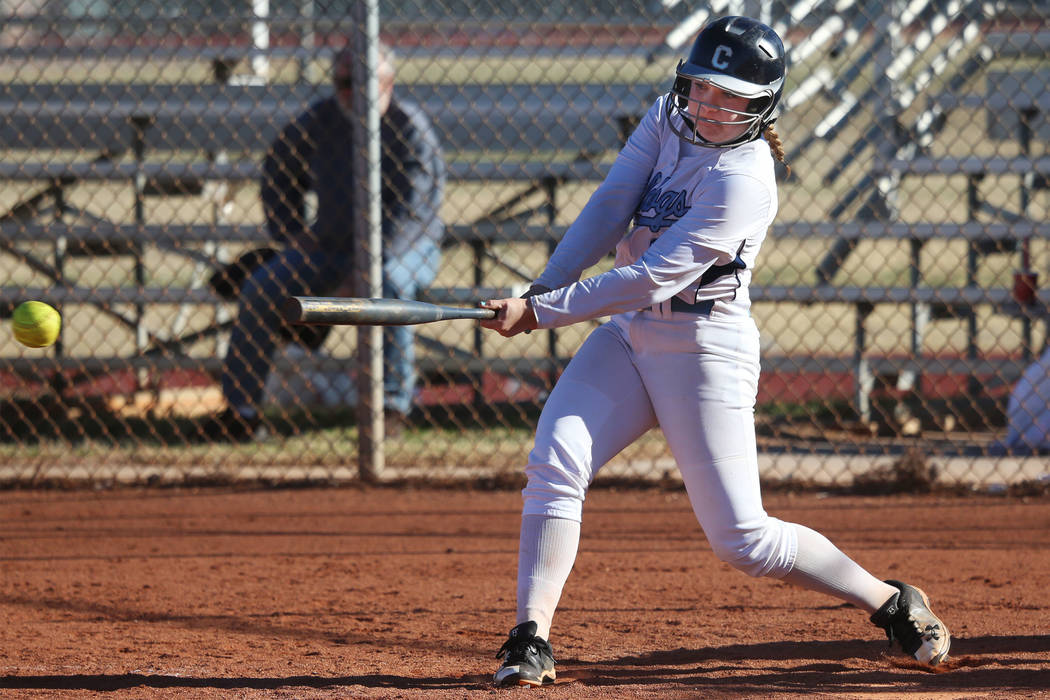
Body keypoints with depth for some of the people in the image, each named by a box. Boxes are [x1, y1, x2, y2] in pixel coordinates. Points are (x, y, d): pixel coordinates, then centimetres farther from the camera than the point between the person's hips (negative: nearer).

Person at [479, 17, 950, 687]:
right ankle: (531, 642, -13)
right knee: (555, 461, -15)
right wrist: (543, 289, -19)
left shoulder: (742, 181, -24)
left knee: (742, 539, -5)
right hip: (630, 335, 7)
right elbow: (610, 208, -4)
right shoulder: (668, 120, 2)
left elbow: (653, 280, -27)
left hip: (705, 349, -7)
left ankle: (894, 605, 12)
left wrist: (541, 311, -26)